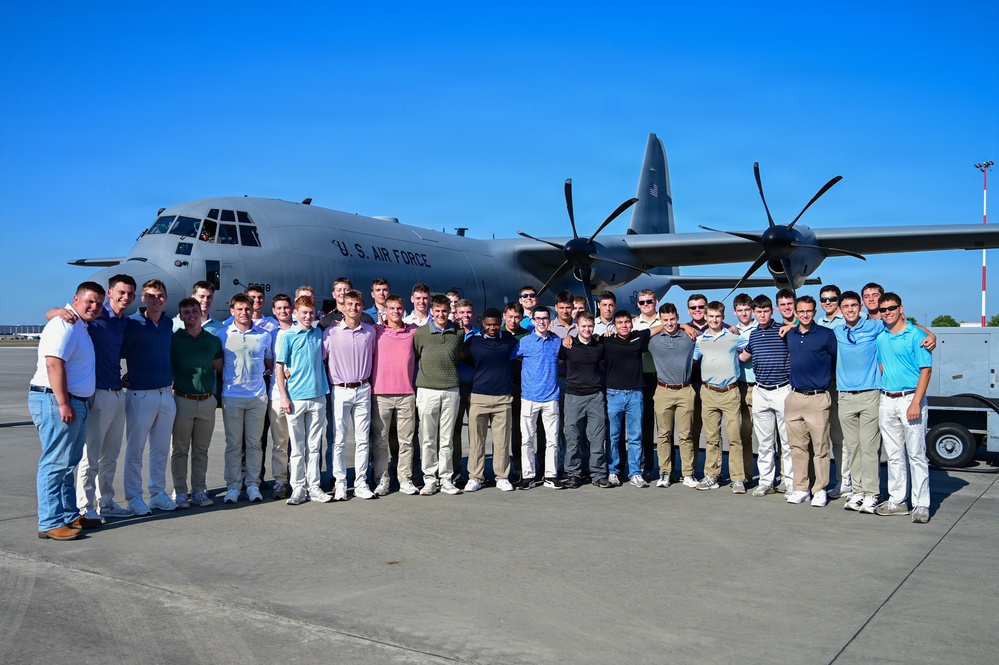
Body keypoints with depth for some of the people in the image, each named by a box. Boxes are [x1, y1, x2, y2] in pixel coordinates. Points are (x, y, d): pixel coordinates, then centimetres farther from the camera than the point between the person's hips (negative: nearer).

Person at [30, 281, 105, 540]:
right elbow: (54, 365, -21)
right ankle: (50, 523, -4)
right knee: (54, 464, -7)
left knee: (68, 463, 14)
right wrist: (63, 404, -25)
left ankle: (69, 515, 22)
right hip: (55, 401, -10)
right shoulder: (64, 325, -13)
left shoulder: (80, 327, 18)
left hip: (74, 403, 10)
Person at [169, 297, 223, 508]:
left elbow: (219, 368, 15)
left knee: (201, 450, 9)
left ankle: (199, 491, 17)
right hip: (182, 400, -2)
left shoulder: (213, 340, 7)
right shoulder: (173, 339, -1)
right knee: (180, 450, 3)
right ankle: (180, 492, 11)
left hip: (207, 401, 3)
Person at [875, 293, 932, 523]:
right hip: (887, 401, 6)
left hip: (910, 398, -6)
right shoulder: (880, 337, 11)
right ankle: (897, 501, 19)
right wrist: (884, 395, 10)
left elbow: (926, 370, -9)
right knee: (894, 455, 11)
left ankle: (921, 504, 3)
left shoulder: (916, 335, -6)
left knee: (916, 455, -3)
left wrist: (916, 402, -17)